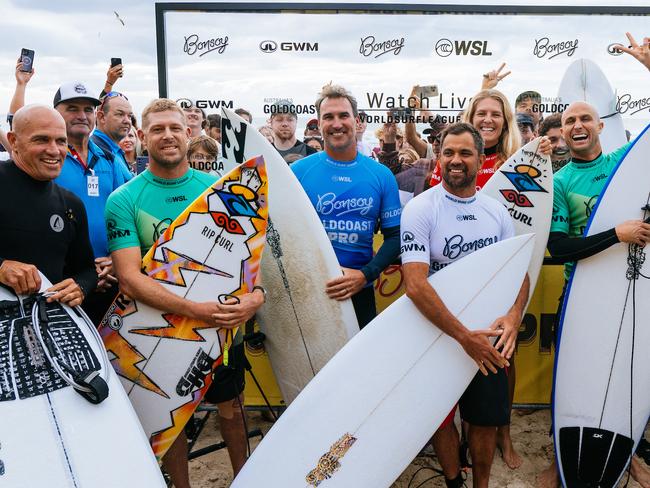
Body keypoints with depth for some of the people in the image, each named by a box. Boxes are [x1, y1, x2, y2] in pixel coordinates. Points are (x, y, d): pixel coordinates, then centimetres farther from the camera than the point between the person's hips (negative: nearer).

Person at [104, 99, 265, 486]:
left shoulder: (218, 187, -2)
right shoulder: (124, 200, -10)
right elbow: (130, 279, -18)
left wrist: (256, 294, -22)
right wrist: (195, 309, -29)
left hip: (225, 324, 2)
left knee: (231, 408, 18)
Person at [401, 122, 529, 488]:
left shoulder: (496, 210, 2)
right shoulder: (421, 208, -14)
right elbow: (416, 284, -24)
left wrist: (514, 316, -14)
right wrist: (465, 337, -26)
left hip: (488, 337, 4)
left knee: (488, 418, 13)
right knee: (442, 418, 12)